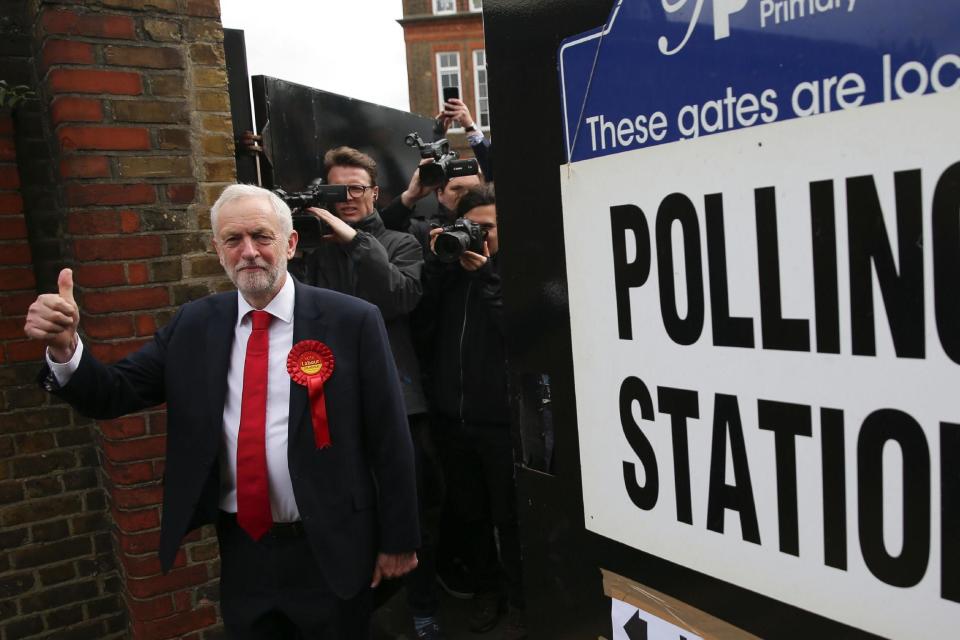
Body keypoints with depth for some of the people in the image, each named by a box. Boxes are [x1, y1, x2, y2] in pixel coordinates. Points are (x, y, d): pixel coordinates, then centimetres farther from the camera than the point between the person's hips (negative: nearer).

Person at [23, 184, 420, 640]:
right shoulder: (194, 324, 0)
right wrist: (65, 347, -19)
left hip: (329, 551, -3)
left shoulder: (353, 320, -12)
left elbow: (389, 439, -9)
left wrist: (398, 539, -5)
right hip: (239, 550, 4)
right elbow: (113, 395, 1)